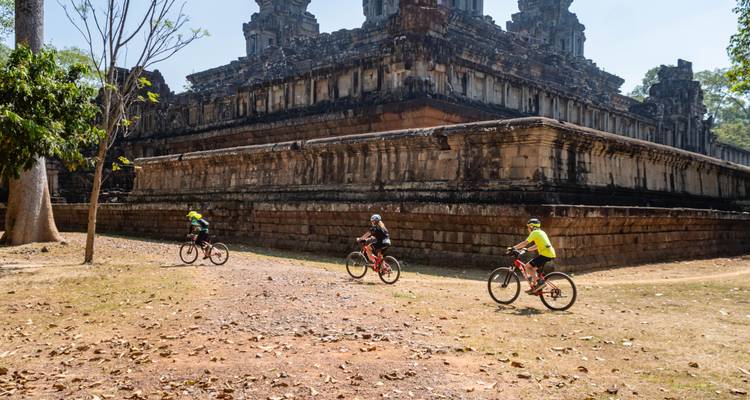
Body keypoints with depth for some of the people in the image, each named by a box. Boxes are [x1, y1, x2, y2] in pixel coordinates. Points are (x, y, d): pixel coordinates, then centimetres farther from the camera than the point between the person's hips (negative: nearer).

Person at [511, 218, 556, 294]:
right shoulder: (541, 232, 23)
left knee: (528, 266, -8)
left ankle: (539, 282, -11)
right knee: (532, 268, 18)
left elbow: (525, 243, -13)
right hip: (551, 254, 10)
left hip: (545, 254, -10)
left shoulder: (534, 233, -5)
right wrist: (526, 249, 28)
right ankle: (535, 287, 18)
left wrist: (513, 248, -10)